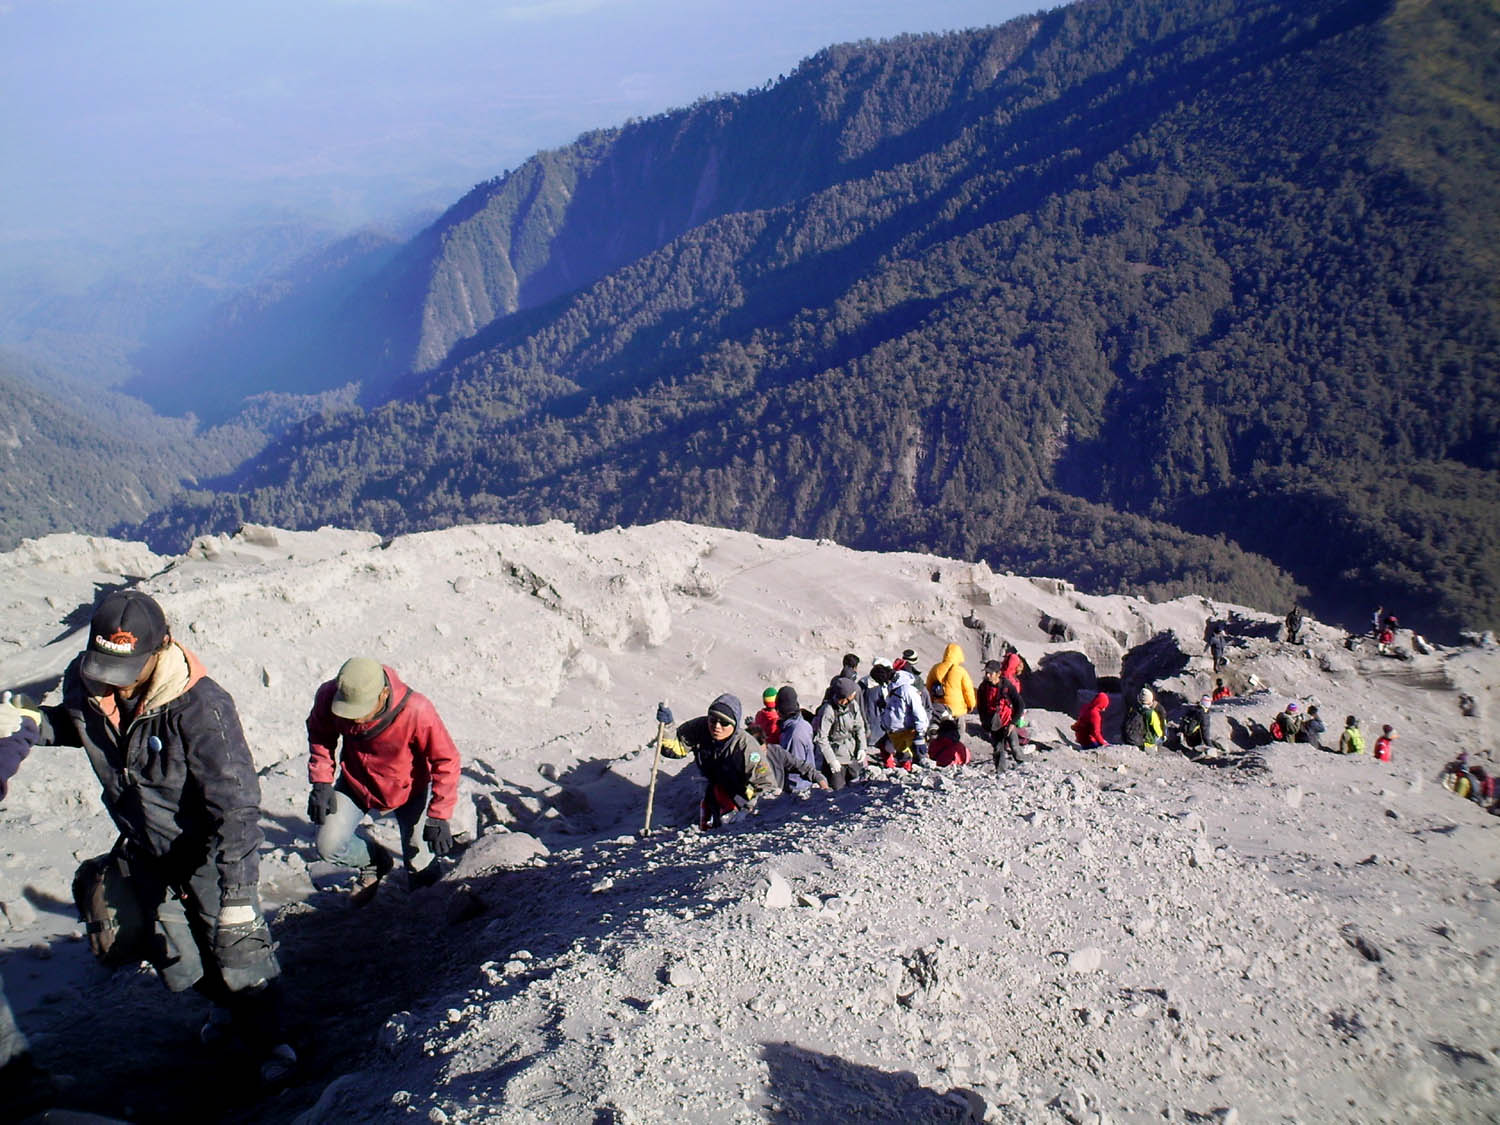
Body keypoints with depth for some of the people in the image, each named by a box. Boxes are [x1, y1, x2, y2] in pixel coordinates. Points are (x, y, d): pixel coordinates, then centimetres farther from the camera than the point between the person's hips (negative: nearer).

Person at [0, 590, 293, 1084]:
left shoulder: (200, 707, -34)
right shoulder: (82, 681, -15)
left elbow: (234, 804, -33)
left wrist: (238, 889, -36)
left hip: (207, 852, -6)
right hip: (145, 853, 6)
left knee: (238, 948, 4)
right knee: (178, 961, 21)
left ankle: (265, 1038, 30)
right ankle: (228, 1006, 51)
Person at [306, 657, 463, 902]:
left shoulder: (416, 710, -37)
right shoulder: (328, 696, -26)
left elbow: (446, 760, -24)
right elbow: (320, 735, -2)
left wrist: (438, 817, -25)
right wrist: (321, 782, -11)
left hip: (408, 790, -3)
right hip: (355, 784, 3)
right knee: (329, 847, -7)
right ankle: (375, 862, 24)